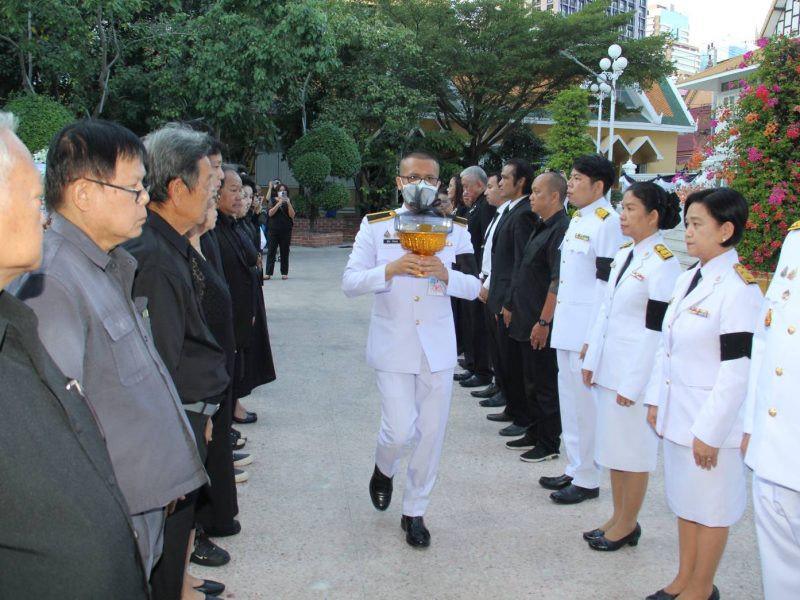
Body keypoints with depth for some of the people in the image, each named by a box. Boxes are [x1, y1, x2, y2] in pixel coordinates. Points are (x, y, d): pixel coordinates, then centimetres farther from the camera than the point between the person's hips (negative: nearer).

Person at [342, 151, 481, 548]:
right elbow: (350, 284, -6)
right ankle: (383, 471, 31)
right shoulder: (375, 226, 0)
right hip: (393, 346, -2)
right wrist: (389, 270, -22)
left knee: (431, 432, 6)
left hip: (437, 346, 2)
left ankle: (414, 512, 24)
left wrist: (446, 275, -18)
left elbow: (474, 287, 2)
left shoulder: (455, 229, 4)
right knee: (399, 429, -6)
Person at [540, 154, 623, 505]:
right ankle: (574, 469, 28)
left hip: (587, 332, -9)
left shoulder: (608, 222, -14)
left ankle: (587, 480, 11)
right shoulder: (577, 219, 14)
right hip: (567, 328, 9)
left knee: (586, 404, -1)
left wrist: (594, 338, -17)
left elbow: (606, 282, -16)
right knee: (569, 400, 15)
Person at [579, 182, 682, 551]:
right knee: (612, 445, 16)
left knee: (634, 449, 5)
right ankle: (618, 517, 30)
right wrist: (592, 361, 11)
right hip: (609, 367, 8)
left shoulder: (663, 263, -15)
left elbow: (657, 330, -17)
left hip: (636, 371, -8)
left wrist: (633, 384, -16)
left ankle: (628, 524, 21)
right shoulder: (624, 254, 9)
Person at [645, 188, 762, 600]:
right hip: (677, 412, 8)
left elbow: (737, 369, -20)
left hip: (712, 419, -8)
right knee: (685, 499, 19)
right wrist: (656, 400, 12)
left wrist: (710, 430, -18)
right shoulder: (686, 280, 8)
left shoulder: (739, 288, -18)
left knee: (711, 506, 8)